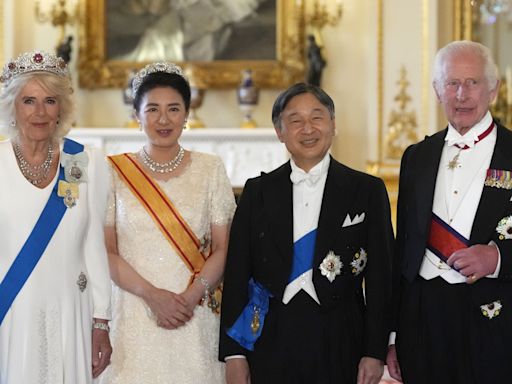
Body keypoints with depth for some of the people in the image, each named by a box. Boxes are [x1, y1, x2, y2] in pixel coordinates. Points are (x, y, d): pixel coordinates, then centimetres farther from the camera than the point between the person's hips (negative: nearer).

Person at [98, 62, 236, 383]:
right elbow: (106, 251, 0)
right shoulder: (115, 172, 2)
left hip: (195, 317, 1)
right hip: (133, 315, 0)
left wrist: (193, 295, -12)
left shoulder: (211, 169, 5)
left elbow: (222, 248, 3)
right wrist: (151, 294, -13)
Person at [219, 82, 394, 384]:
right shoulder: (258, 191, 7)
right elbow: (237, 273, 5)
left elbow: (380, 277, 1)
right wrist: (233, 354, -1)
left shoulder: (368, 190, 3)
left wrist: (375, 352, -5)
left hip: (340, 344, -1)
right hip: (270, 344, 1)